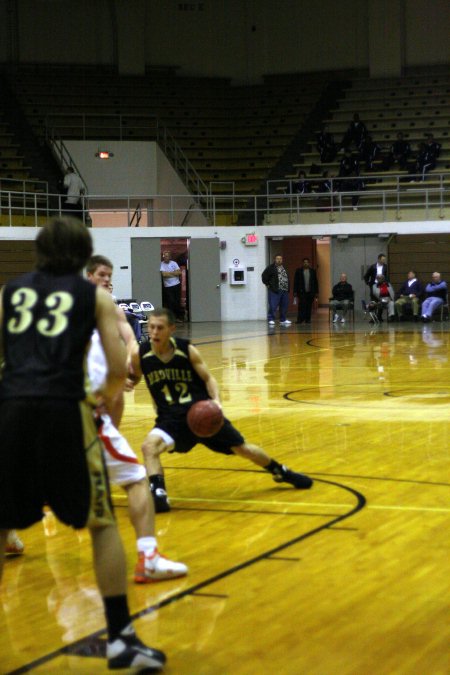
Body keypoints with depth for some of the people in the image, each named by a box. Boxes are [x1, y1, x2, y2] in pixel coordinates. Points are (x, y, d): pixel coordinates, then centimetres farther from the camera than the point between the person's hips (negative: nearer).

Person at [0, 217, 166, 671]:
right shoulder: (96, 297, 14)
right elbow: (119, 370, 6)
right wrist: (102, 398, 27)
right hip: (63, 408, -2)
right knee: (102, 524, 11)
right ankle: (120, 638, 8)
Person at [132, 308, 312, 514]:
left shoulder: (187, 350, -12)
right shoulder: (141, 355, -10)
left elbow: (208, 378, -2)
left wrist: (216, 401, -19)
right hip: (172, 418, 1)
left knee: (242, 448, 9)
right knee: (149, 446, -30)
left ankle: (281, 472, 34)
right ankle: (158, 495, -25)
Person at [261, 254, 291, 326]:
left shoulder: (284, 268, 16)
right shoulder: (271, 268, -5)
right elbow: (264, 276, -8)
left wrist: (288, 289, 15)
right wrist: (267, 284, -7)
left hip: (285, 290, 7)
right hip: (275, 290, -7)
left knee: (284, 306, 10)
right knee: (273, 306, -8)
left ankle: (283, 320, 20)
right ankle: (271, 320, -3)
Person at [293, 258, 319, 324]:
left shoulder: (312, 271, 11)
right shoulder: (298, 271, 6)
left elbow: (316, 282, 11)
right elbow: (295, 281, 3)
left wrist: (316, 291, 6)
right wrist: (295, 292, -3)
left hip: (310, 292, 2)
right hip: (302, 292, -2)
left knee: (309, 306, 2)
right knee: (301, 306, -10)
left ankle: (307, 319, 8)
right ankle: (300, 319, -9)